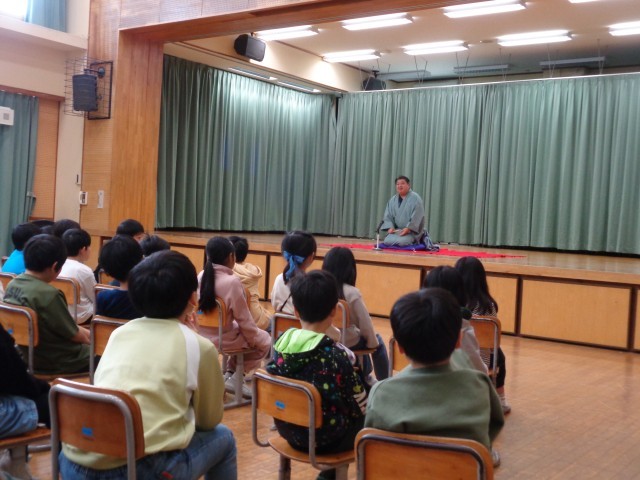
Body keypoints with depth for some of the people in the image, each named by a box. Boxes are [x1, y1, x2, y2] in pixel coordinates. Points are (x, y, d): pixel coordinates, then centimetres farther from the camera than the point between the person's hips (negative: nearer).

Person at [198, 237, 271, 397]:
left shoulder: (201, 276, -4)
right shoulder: (232, 282, -23)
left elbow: (204, 308, 9)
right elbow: (243, 319, -17)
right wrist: (255, 340, 1)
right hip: (223, 338, -7)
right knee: (265, 340, 16)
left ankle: (229, 373, 24)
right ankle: (235, 378, 10)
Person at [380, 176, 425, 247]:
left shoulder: (415, 198, -8)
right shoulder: (393, 200, 9)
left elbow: (416, 217, -14)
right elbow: (388, 216, 8)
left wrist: (408, 229, -23)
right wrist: (390, 227, -10)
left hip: (412, 231, -5)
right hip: (397, 230, 5)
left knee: (401, 242, -31)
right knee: (387, 241, -20)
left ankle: (414, 241, 3)